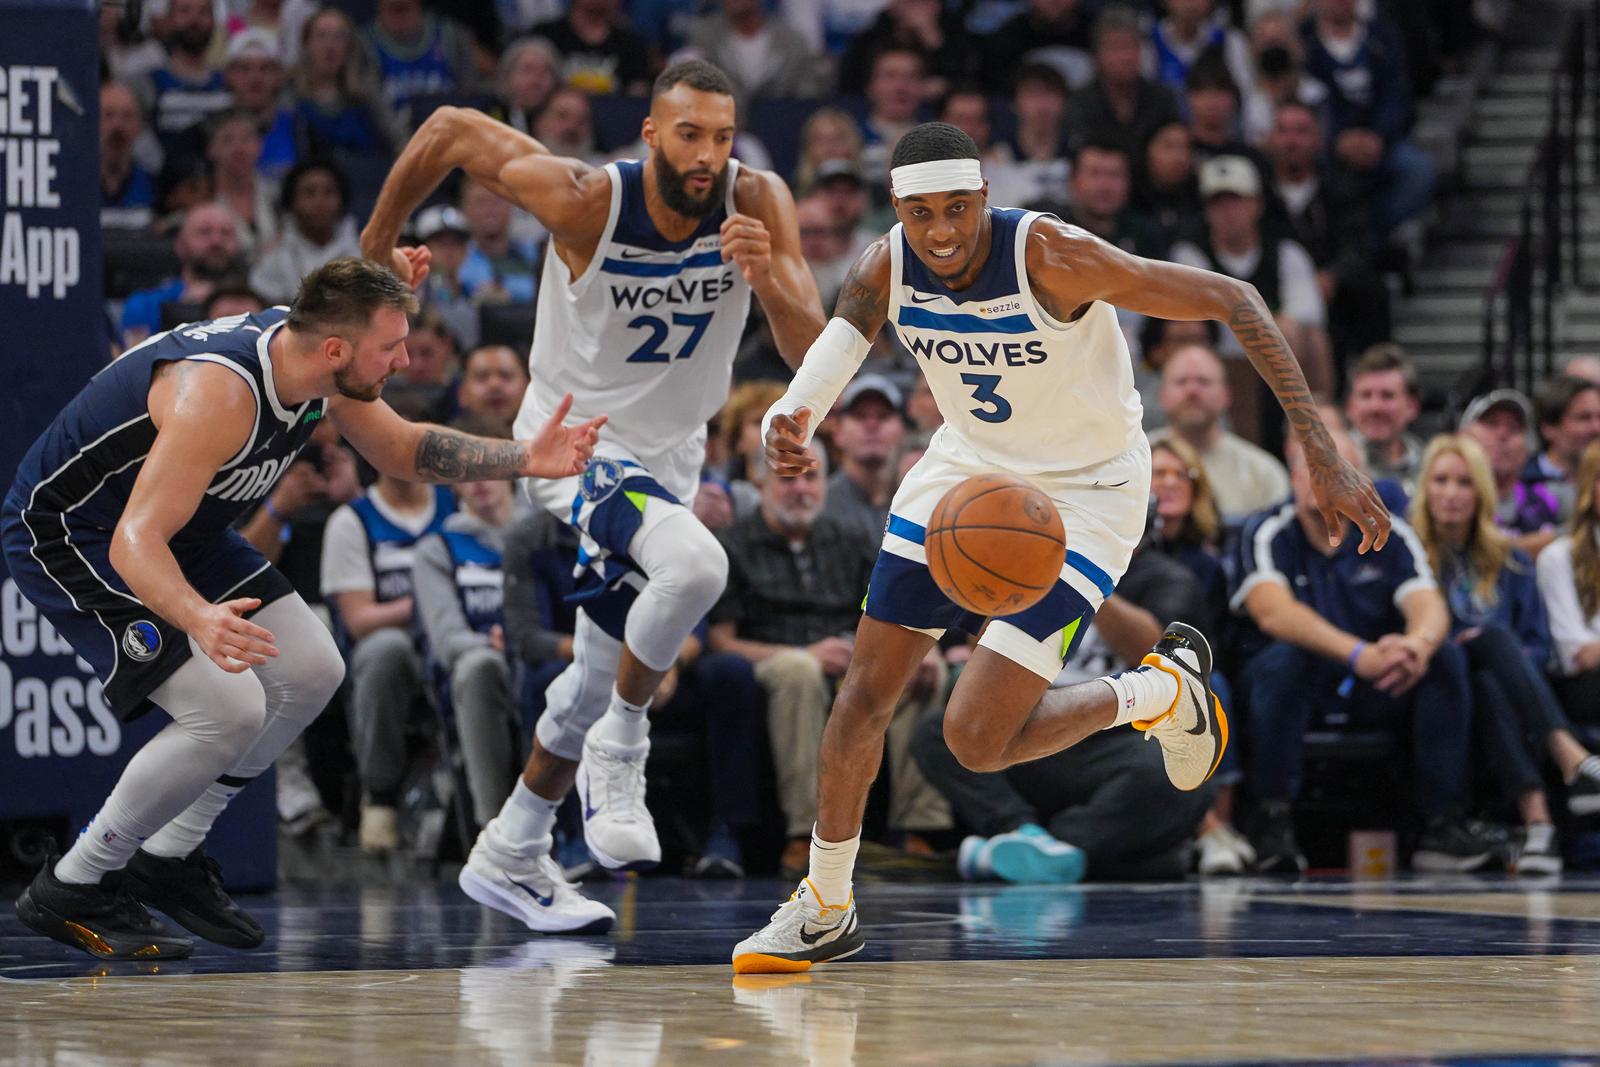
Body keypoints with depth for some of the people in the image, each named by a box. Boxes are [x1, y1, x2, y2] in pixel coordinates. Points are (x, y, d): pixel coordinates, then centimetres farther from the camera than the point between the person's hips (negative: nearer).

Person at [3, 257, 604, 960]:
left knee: (312, 674, 6)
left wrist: (521, 460, -5)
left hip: (179, 528, 9)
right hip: (66, 537, -9)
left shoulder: (309, 354, -9)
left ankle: (168, 858, 18)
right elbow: (135, 541, -41)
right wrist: (199, 620, -61)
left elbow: (399, 450, 9)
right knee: (229, 711, -21)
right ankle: (71, 891, -6)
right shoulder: (217, 392, -36)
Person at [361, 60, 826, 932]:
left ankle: (508, 856, 35)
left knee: (603, 678, 16)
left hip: (667, 456, 6)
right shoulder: (588, 202, -25)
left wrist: (768, 279, -40)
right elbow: (451, 130, -13)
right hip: (575, 436, -5)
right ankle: (616, 758, -13)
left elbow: (813, 352, -20)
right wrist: (374, 248, -2)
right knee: (695, 564, -34)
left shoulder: (757, 204, -17)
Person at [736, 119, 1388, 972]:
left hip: (1085, 493, -6)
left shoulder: (1051, 256, -31)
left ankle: (1165, 693, 12)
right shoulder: (887, 268, -15)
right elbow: (823, 367, -22)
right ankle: (824, 910, 26)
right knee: (867, 686, 6)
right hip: (969, 467, 6)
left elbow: (1232, 301, -28)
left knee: (976, 740, -14)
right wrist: (783, 427, -50)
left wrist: (1321, 454, -34)